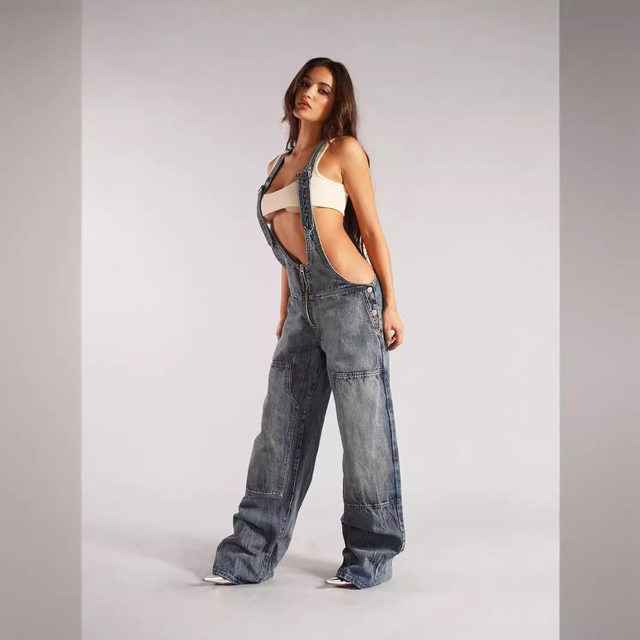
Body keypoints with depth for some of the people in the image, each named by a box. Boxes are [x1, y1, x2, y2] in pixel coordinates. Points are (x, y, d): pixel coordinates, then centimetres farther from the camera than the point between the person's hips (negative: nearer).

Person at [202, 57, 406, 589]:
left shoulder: (344, 151, 2)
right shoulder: (278, 164, 20)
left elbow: (372, 231, -1)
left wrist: (390, 304, -6)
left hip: (350, 298, -6)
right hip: (302, 307, 6)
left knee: (364, 429, 0)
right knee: (281, 427, 7)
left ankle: (372, 555, 13)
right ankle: (252, 554, 16)